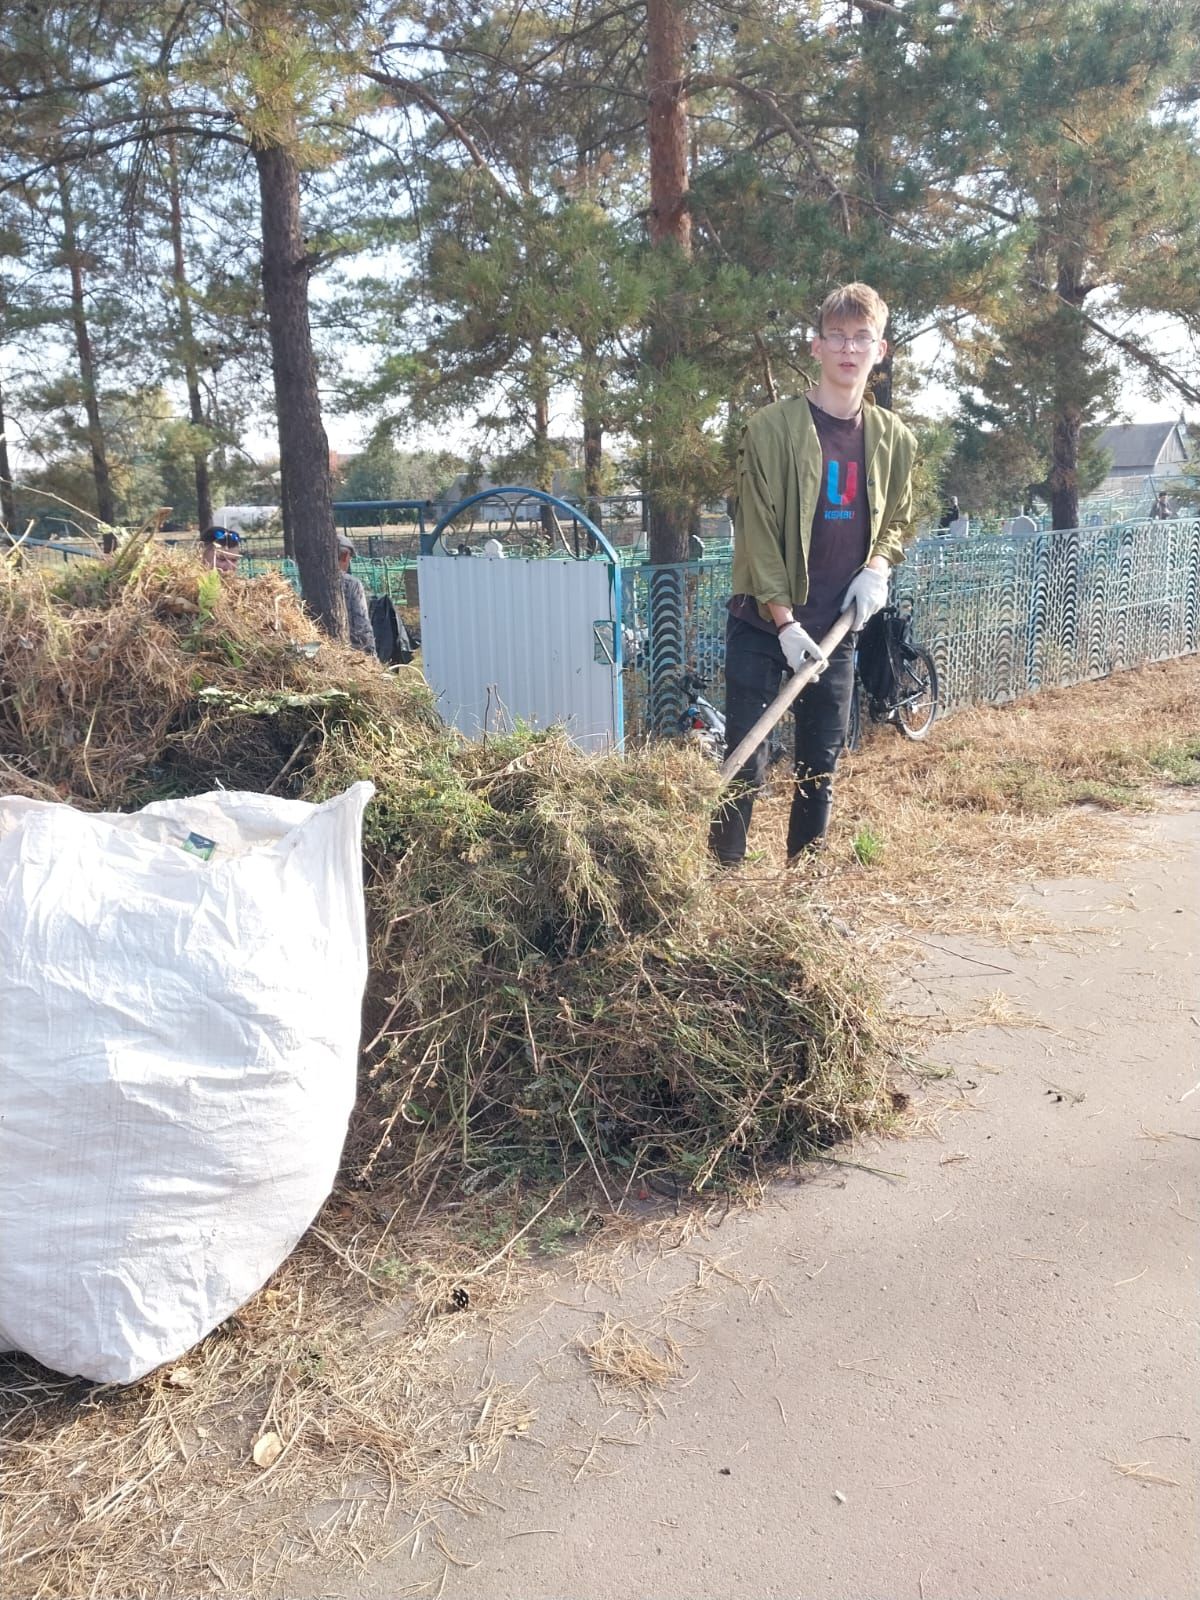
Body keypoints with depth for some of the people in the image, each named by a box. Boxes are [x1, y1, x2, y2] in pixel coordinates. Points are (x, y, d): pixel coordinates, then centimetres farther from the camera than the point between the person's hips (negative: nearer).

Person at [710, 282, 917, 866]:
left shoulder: (894, 439, 7)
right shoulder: (772, 427, -7)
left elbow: (897, 518, 20)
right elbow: (757, 530, -10)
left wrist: (877, 568, -3)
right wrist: (785, 623, -15)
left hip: (838, 626, 5)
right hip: (765, 624, -4)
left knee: (822, 766, 10)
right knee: (746, 764, -4)